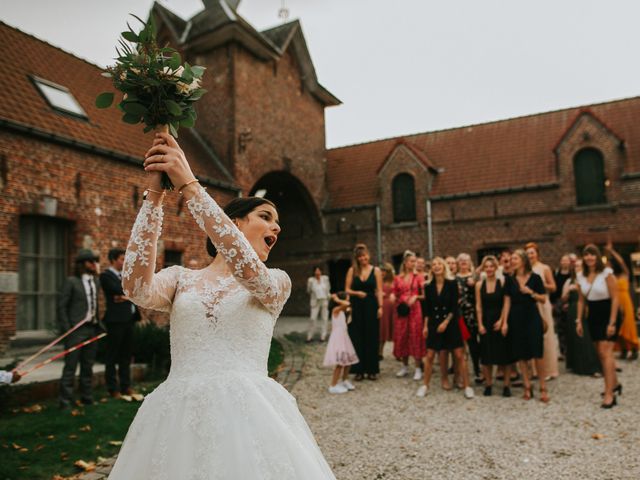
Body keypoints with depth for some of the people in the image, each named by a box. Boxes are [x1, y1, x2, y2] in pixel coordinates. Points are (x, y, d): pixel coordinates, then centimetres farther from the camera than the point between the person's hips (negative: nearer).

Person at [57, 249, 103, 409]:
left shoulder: (95, 282, 13)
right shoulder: (71, 281, -4)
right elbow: (61, 306, -6)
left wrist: (98, 325, 9)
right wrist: (67, 329, -12)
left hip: (92, 329, 6)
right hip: (76, 329, -6)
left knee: (88, 365, 13)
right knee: (71, 366, -2)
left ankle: (87, 397, 22)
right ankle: (65, 400, 6)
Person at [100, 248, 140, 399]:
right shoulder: (106, 275, -6)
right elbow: (120, 290, -18)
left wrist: (127, 296, -10)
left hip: (128, 319, 7)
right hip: (115, 320, -7)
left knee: (126, 355, 12)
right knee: (112, 356, 2)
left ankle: (125, 386, 20)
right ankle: (112, 388, 10)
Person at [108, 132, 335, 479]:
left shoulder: (277, 281, 5)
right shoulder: (181, 277, 9)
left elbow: (248, 270, -18)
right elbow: (137, 288, -12)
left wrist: (188, 184, -20)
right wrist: (154, 193, -14)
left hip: (247, 414, -1)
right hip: (179, 415, 1)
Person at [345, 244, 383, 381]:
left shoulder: (376, 270, 2)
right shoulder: (352, 270, 3)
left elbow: (379, 291, 1)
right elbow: (347, 290, 2)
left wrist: (380, 307, -8)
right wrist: (357, 293, -16)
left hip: (371, 306, 0)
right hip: (356, 307, 0)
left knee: (371, 338, 5)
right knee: (357, 339, 3)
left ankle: (372, 369, 14)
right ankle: (359, 370, 12)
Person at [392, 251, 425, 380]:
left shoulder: (418, 277, 2)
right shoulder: (397, 278, 8)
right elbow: (394, 294, 13)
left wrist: (415, 297, -16)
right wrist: (393, 297, -9)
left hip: (414, 309, -3)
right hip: (401, 310, 3)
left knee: (415, 337, -2)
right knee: (402, 337, 7)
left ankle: (418, 368, 6)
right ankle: (405, 366, 20)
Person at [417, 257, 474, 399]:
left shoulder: (452, 283, -6)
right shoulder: (429, 286, 1)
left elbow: (454, 306, -8)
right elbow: (427, 308, 5)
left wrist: (446, 322, -13)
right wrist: (426, 325, 2)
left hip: (451, 323, -2)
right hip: (434, 323, 2)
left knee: (459, 355, -2)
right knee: (429, 355, 3)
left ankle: (467, 386, 9)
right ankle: (425, 385, 15)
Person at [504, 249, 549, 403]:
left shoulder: (535, 277, -1)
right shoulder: (510, 279, 5)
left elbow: (543, 299, 0)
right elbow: (507, 301, 4)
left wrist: (531, 292, -16)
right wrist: (505, 321, -1)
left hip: (532, 317, -2)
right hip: (516, 319, 2)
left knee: (537, 353, -4)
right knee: (521, 354, 5)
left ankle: (543, 387, 7)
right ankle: (527, 387, 15)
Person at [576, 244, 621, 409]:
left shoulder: (607, 273, -13)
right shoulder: (581, 276, 4)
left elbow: (615, 298, -14)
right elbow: (581, 300, 10)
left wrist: (612, 323, -18)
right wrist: (579, 321, 6)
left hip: (607, 315, -6)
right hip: (593, 316, 6)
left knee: (606, 352, -12)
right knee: (601, 353, 13)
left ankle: (609, 394, -10)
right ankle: (614, 384, 33)